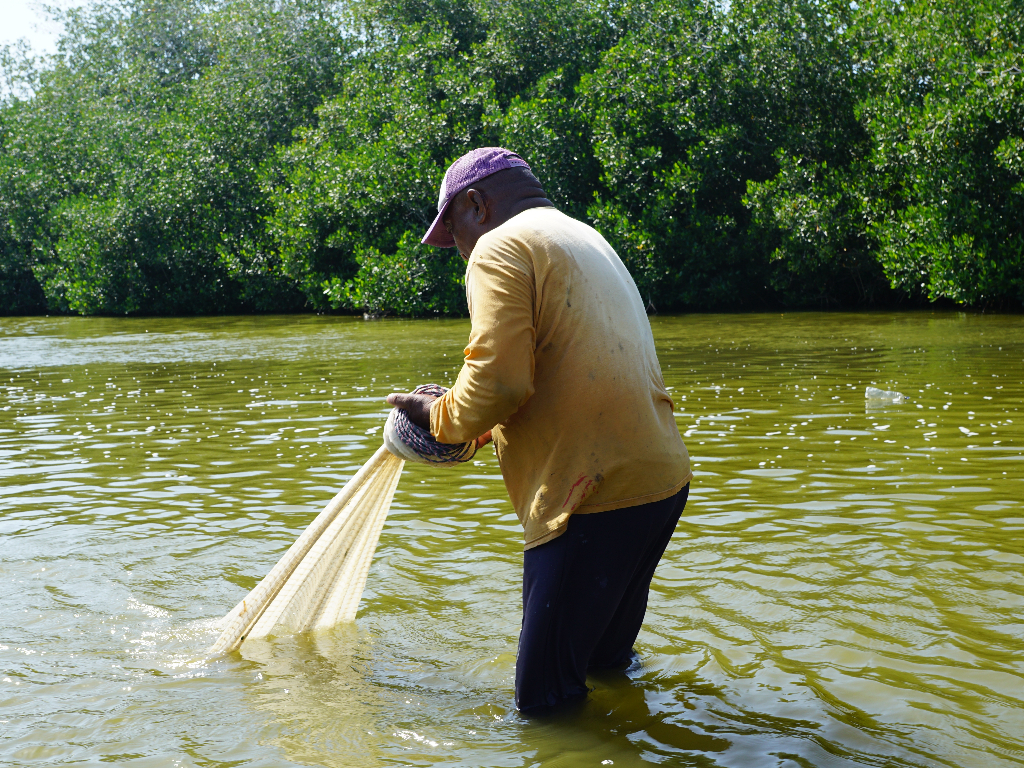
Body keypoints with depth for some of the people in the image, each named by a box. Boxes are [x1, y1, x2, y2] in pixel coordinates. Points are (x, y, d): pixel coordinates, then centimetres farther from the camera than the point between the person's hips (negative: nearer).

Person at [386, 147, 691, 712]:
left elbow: (498, 381, -17)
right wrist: (480, 429, 25)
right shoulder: (586, 239, 26)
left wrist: (439, 418, 2)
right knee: (606, 660, 24)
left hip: (598, 493, -10)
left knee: (548, 699, -3)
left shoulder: (501, 247, -5)